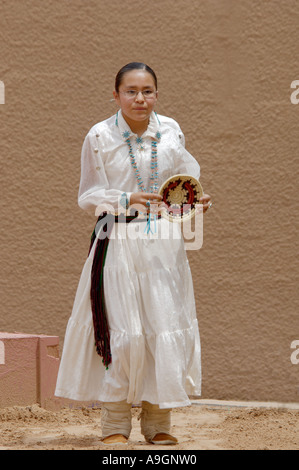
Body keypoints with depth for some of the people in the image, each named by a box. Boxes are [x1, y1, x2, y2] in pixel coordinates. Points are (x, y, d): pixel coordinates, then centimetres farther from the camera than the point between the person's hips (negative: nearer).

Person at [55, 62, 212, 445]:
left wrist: (195, 200, -7)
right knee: (121, 330, -4)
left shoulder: (171, 132, 4)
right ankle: (115, 423, 10)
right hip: (118, 240, -3)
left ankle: (158, 422, 13)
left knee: (168, 327, 0)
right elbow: (89, 196, -1)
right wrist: (125, 200, -18)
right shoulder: (99, 137, -5)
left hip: (164, 240, 3)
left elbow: (185, 180, 15)